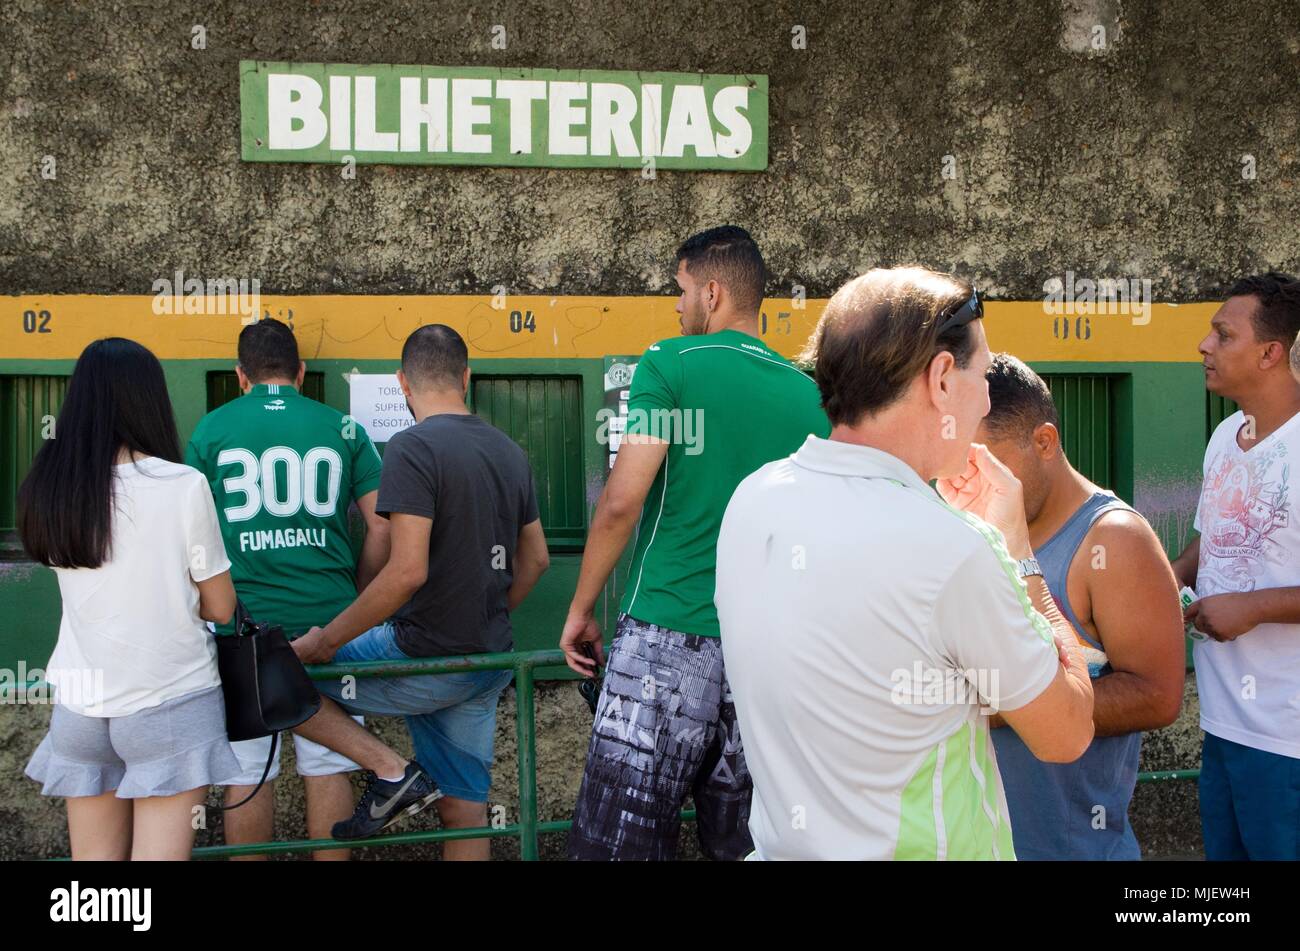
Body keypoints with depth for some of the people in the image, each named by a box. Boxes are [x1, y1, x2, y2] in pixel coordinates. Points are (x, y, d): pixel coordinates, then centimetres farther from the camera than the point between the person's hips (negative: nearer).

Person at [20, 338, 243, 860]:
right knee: (159, 852, 0)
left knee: (93, 853, 13)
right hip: (169, 703, -4)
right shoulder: (182, 486, -13)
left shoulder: (49, 488, -1)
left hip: (79, 704, 4)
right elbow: (220, 607, -4)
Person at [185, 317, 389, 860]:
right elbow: (382, 525, 1)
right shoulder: (341, 429, 5)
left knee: (248, 772, 8)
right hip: (328, 620, 1)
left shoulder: (211, 429, 3)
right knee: (327, 766, 9)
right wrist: (356, 595, 15)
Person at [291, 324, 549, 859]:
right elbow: (535, 560, 16)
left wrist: (326, 641, -15)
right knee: (463, 808, 15)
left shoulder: (414, 447, -15)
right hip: (488, 664, 8)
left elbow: (407, 571, -24)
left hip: (425, 661, -8)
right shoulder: (508, 450, 9)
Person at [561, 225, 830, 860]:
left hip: (669, 636, -5)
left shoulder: (671, 364, -4)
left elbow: (621, 502, -10)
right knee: (742, 843, 13)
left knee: (619, 843, 1)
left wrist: (580, 610, 1)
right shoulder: (807, 392, 10)